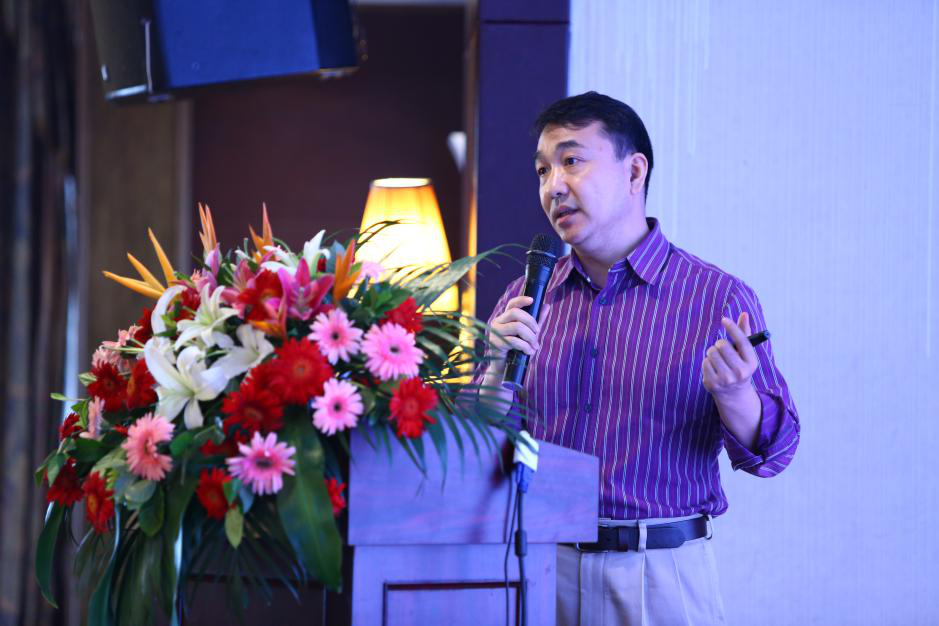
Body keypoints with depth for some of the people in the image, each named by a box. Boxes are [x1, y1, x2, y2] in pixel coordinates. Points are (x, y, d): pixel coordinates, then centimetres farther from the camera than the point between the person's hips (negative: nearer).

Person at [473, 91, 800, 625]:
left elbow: (771, 450, -5)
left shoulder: (719, 298, -2)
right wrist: (498, 369, -10)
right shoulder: (523, 300, 7)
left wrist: (733, 392, -25)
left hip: (662, 576, -2)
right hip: (540, 566, 3)